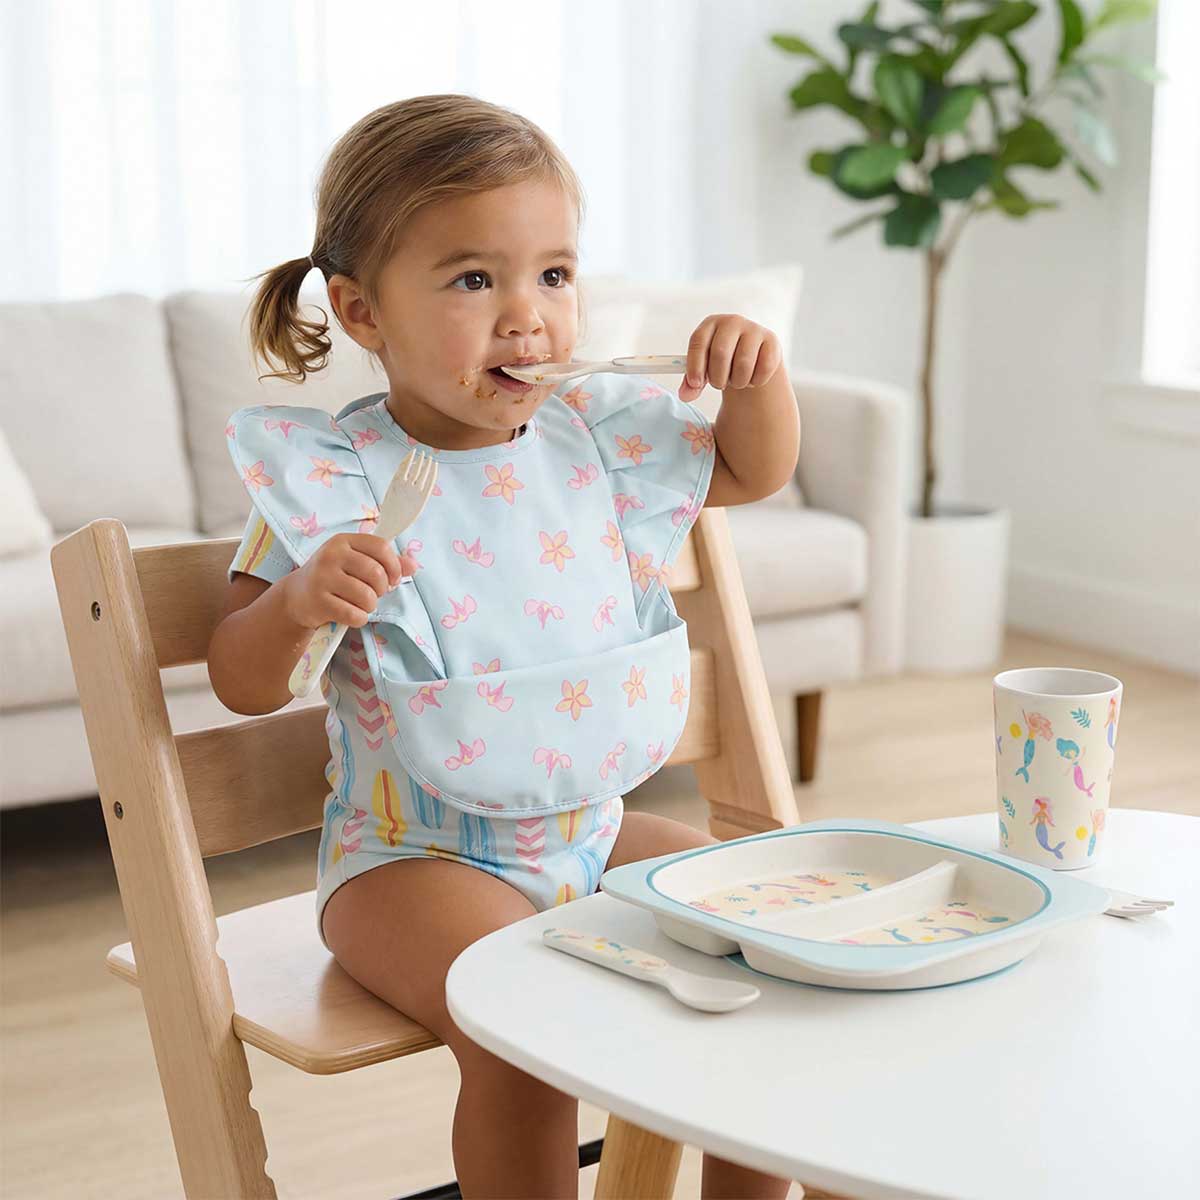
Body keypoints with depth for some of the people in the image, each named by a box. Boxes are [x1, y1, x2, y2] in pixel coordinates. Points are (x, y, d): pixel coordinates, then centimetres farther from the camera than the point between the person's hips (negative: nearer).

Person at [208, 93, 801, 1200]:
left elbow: (756, 470, 17)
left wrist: (756, 372, -4)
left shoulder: (594, 437, 3)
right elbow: (242, 684, -9)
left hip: (595, 826, 6)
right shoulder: (334, 478, -13)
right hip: (417, 852, -5)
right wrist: (299, 603, -31)